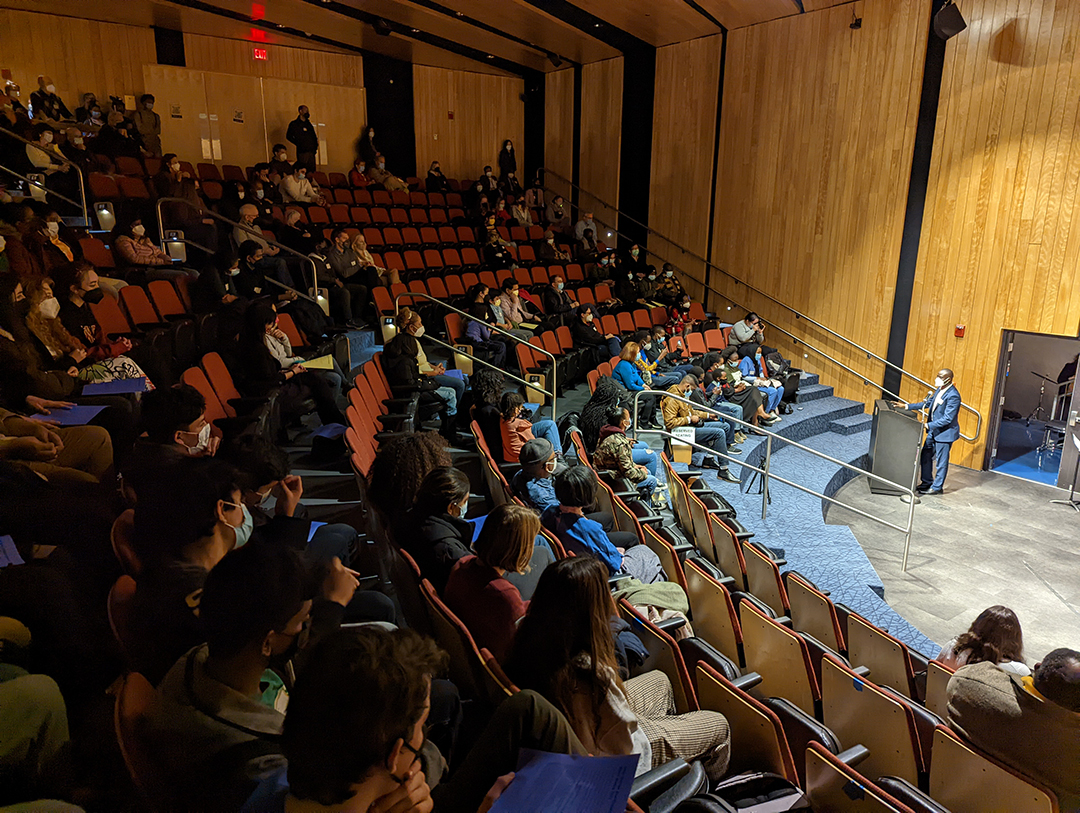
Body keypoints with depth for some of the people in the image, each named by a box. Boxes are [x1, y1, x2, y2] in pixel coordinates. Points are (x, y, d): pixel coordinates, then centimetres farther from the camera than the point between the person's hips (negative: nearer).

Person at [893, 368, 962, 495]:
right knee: (925, 456, 16)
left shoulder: (953, 396, -24)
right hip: (933, 431, 9)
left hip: (945, 432, -9)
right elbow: (928, 403, 14)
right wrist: (906, 406, 8)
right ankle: (926, 482, 31)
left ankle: (937, 487, 19)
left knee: (941, 461, 5)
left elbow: (947, 419, -26)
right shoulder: (939, 389, 4)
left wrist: (928, 425, -27)